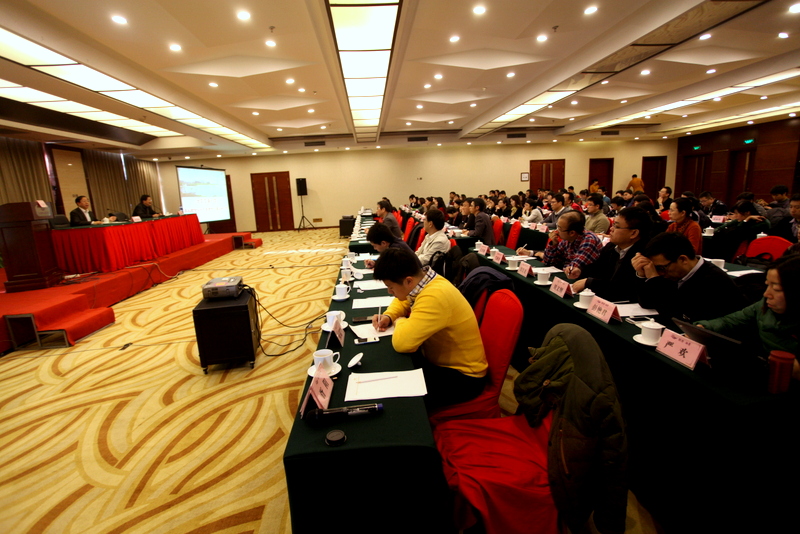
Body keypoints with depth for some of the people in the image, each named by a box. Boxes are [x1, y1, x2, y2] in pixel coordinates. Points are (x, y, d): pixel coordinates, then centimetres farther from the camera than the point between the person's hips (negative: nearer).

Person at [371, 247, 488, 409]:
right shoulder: (423, 280, -6)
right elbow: (403, 300, 16)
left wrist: (399, 321, -18)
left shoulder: (434, 297, -35)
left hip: (462, 376, -9)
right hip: (440, 361, 9)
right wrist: (388, 316, -4)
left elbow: (401, 342, -40)